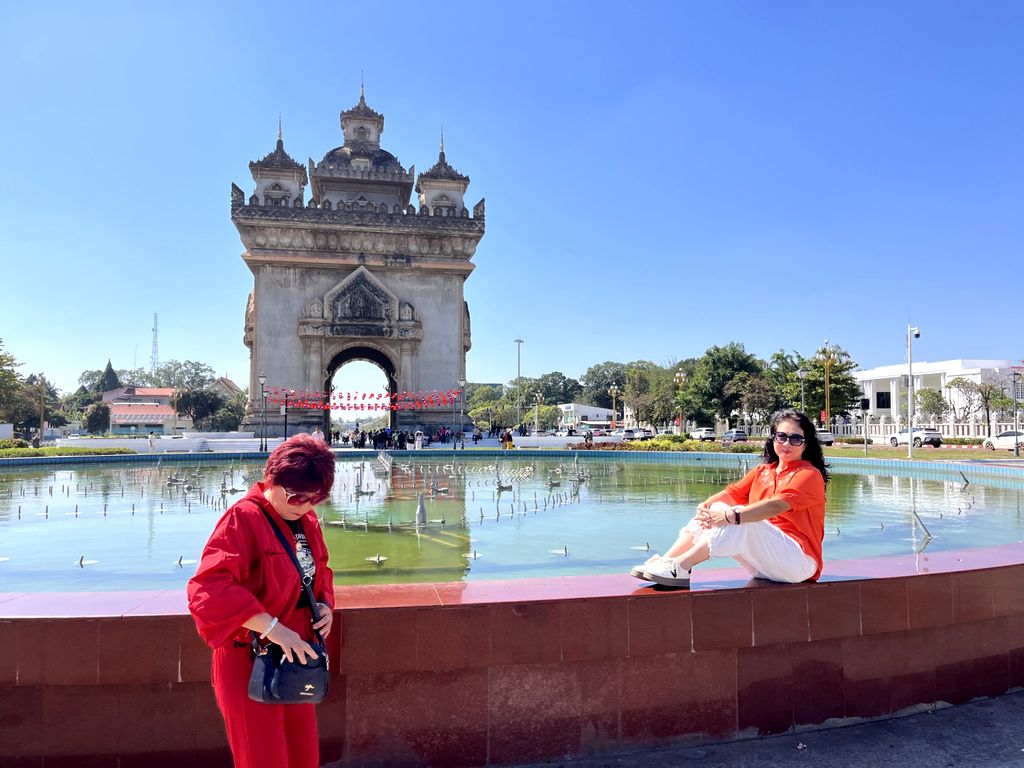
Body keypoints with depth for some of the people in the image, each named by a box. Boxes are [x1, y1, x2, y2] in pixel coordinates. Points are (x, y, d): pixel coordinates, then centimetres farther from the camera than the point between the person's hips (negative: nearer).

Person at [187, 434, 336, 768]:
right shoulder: (243, 519, -19)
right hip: (250, 662, -7)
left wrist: (325, 605, -1)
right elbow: (209, 588, -30)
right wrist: (272, 627, -35)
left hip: (294, 659, 8)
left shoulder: (307, 521, 5)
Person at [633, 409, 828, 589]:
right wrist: (705, 505, -20)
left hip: (799, 562, -7)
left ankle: (680, 568, -28)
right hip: (764, 565, 7)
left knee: (739, 520, -28)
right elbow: (732, 492, 0)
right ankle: (662, 563, -15)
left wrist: (731, 516, -36)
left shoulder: (809, 475, -8)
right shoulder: (762, 471, 14)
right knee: (714, 512, -5)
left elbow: (776, 506, -25)